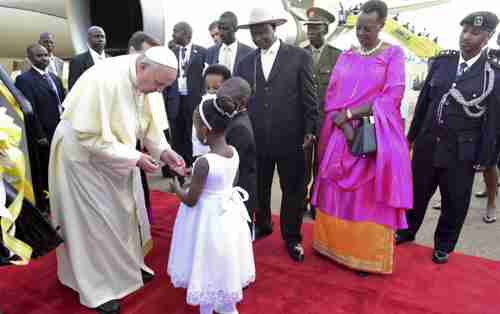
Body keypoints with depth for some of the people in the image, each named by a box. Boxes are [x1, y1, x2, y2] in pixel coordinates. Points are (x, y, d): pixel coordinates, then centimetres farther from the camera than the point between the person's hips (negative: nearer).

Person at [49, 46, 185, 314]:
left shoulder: (139, 79, -8)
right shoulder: (103, 80, -32)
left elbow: (146, 121, 2)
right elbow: (90, 137, -30)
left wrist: (163, 150, -13)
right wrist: (135, 158, -29)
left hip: (116, 155, 8)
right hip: (84, 156, -7)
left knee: (126, 211, 16)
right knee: (95, 221, 4)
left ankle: (128, 264, 38)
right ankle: (98, 289, 24)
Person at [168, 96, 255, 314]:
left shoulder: (204, 162, -28)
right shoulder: (234, 152, -7)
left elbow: (190, 201, -19)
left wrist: (176, 186, -1)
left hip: (208, 218, -7)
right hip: (229, 214, 7)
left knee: (207, 266, 15)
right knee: (224, 264, 24)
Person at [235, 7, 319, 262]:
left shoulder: (299, 57, -1)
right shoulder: (245, 63, 8)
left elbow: (309, 98, -3)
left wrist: (310, 131, -7)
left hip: (290, 139, -3)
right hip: (256, 139, 3)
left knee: (293, 191, 9)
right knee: (258, 189, 16)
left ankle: (292, 238, 28)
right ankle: (262, 226, 40)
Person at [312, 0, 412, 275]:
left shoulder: (394, 54, -1)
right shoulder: (346, 56, 9)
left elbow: (391, 98, -11)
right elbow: (331, 96, 3)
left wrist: (347, 114, -13)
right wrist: (346, 126, -12)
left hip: (376, 137, -3)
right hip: (341, 134, 4)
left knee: (369, 196, 4)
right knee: (336, 192, 9)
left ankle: (366, 255, 21)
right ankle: (333, 244, 28)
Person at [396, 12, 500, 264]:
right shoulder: (442, 61, 1)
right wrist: (412, 134, 8)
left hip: (461, 151, -2)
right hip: (427, 143, 3)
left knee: (455, 202, 12)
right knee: (417, 192, 17)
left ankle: (443, 245, 34)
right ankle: (407, 231, 39)